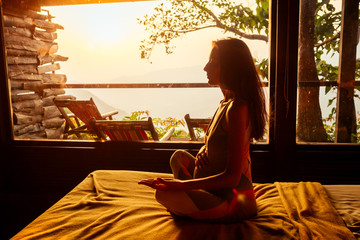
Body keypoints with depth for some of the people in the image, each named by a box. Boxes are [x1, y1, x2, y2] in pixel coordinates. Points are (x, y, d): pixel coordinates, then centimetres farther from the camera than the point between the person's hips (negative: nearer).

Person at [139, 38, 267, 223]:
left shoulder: (237, 109, -25)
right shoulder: (227, 102, 5)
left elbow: (232, 177, -27)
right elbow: (212, 143, 19)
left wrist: (180, 185, -26)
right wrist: (202, 153, -5)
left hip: (232, 203, -9)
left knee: (163, 195, -22)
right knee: (179, 156, 17)